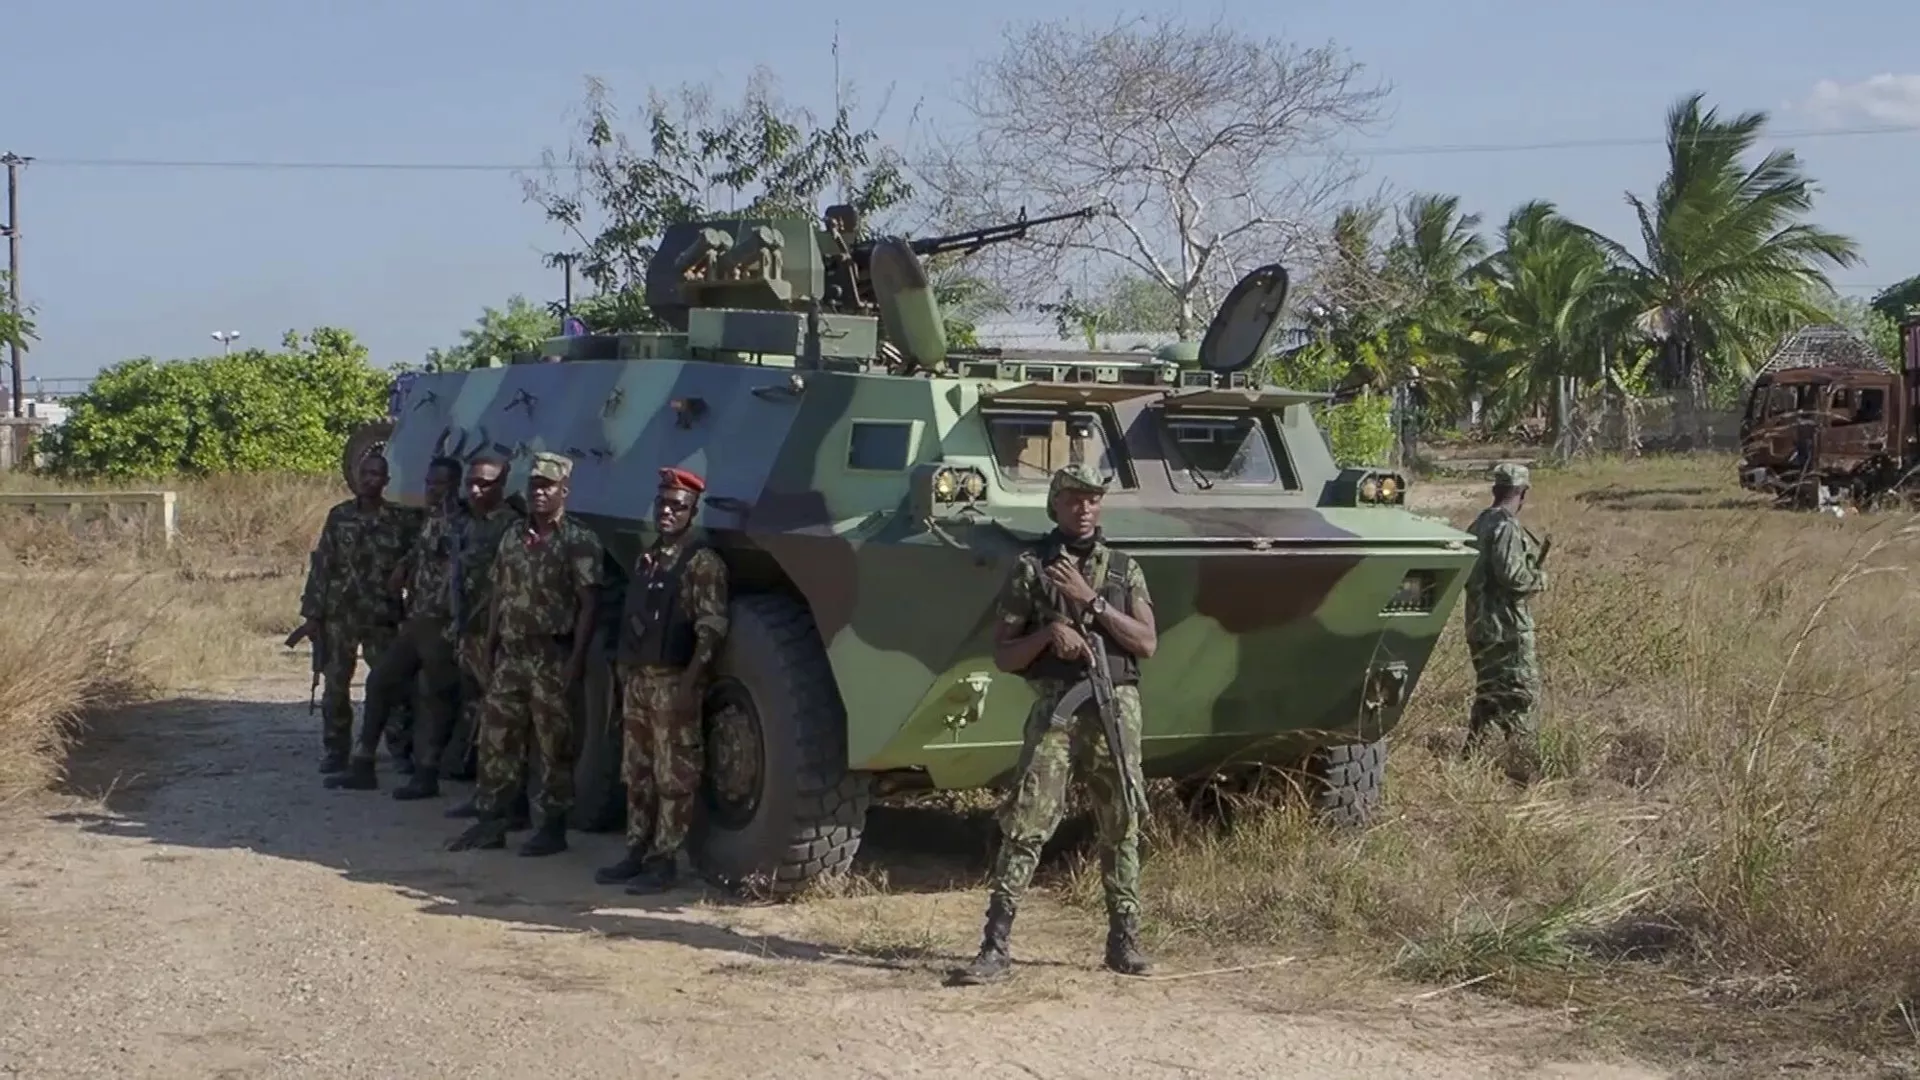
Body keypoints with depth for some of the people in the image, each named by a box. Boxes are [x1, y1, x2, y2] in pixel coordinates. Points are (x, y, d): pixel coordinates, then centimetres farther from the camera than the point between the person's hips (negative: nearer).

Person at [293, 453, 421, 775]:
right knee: (335, 685, 4)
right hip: (338, 615, 1)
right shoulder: (339, 516, 4)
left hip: (382, 616, -1)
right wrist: (312, 614, -1)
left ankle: (400, 748, 9)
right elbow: (321, 566, 3)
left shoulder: (402, 519, 1)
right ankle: (334, 751, 12)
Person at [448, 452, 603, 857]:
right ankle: (490, 820, 17)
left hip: (552, 658, -6)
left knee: (553, 747, 1)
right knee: (495, 739, 8)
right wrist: (489, 651, 11)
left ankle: (553, 827, 8)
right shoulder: (513, 538, 13)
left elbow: (587, 606, -10)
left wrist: (575, 660, -16)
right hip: (509, 656, 6)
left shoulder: (579, 542, -7)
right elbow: (499, 597, 16)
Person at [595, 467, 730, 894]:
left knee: (674, 776, -2)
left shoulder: (701, 563, -10)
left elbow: (712, 630, -16)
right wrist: (624, 676, 16)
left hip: (673, 682, -8)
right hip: (637, 680, 8)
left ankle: (664, 860, 3)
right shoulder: (645, 560, 14)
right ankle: (637, 853, 21)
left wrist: (689, 683, -22)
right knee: (637, 773, 13)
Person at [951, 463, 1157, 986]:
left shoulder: (1124, 569, 10)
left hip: (1116, 709, 2)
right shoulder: (1030, 568, 5)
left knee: (1122, 829, 8)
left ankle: (1124, 939, 20)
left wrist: (1091, 601, -10)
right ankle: (995, 946, -9)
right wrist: (1049, 633, -14)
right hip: (1055, 708, -2)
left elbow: (1147, 643, -2)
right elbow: (1003, 655, 4)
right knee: (1024, 826, -10)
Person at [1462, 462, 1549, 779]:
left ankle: (1470, 757, 22)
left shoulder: (1479, 524, 12)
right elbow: (1512, 575, -24)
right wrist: (1540, 578, -5)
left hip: (1479, 624, 9)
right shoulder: (1506, 527, -16)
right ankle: (1520, 766, -5)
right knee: (1523, 694, -3)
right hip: (1507, 626, -9)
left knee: (1489, 693, 18)